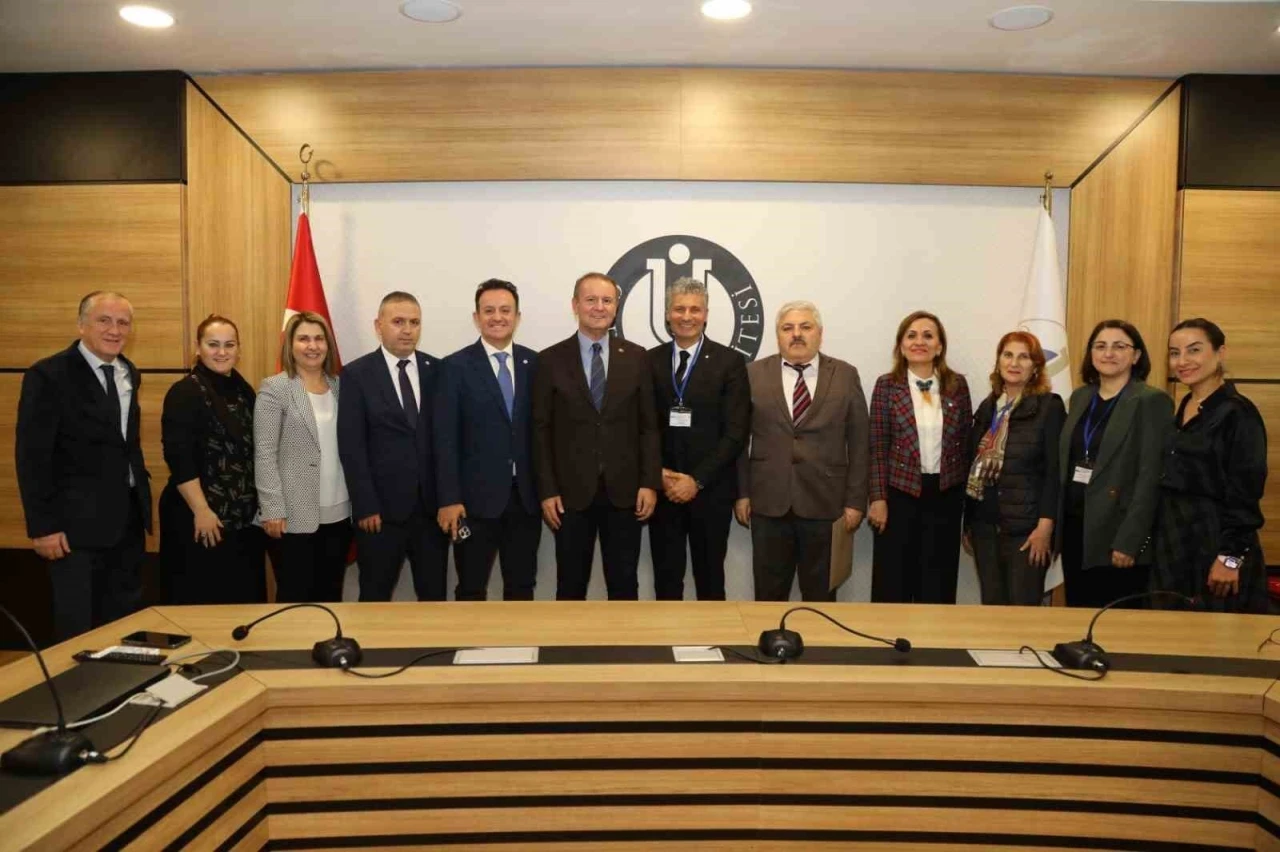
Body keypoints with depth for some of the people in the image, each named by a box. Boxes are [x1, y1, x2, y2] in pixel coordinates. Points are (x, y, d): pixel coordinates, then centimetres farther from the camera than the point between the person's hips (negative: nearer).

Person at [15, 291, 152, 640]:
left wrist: (141, 491, 9)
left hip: (128, 518, 6)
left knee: (125, 622, 16)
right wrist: (42, 526, -15)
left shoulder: (129, 374, 9)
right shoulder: (48, 375, -11)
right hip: (78, 522, -6)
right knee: (77, 628, 5)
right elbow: (32, 457, -13)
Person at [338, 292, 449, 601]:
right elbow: (352, 446, -7)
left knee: (434, 595, 11)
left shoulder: (437, 370, 5)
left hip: (432, 505, 3)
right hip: (382, 507, -2)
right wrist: (365, 506, -12)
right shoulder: (357, 374, -3)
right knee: (375, 598, 11)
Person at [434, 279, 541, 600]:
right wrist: (449, 499, -12)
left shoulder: (534, 363, 5)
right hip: (477, 496, -3)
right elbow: (446, 438, -7)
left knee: (522, 587, 14)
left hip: (526, 495, 3)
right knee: (471, 589, 8)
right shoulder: (456, 366, -3)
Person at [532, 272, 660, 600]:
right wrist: (547, 490, -6)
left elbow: (649, 426, 4)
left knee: (624, 585, 10)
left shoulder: (636, 357, 4)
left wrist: (650, 483, -3)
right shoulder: (551, 360, 0)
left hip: (624, 491, 1)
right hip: (571, 492, -1)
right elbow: (542, 431, -1)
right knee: (570, 586, 10)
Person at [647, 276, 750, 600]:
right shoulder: (650, 361, 6)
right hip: (662, 490, 2)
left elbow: (736, 432, -7)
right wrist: (659, 474, -8)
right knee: (666, 579, 9)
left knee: (709, 580, 9)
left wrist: (697, 480, -12)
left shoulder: (729, 362, -2)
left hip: (710, 490, -2)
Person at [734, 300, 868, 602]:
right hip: (769, 502, 0)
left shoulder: (846, 376, 3)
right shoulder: (754, 374, 3)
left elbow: (858, 444, 2)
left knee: (821, 596, 10)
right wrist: (741, 493, 1)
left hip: (825, 503, 0)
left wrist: (855, 501, -2)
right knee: (768, 596, 9)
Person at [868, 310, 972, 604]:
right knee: (894, 581, 5)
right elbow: (877, 448, -4)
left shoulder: (957, 385, 3)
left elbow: (965, 443, 8)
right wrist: (878, 498, -9)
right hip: (900, 492, -2)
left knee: (939, 582, 10)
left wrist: (968, 495, 7)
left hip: (946, 493, 2)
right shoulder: (887, 385, -4)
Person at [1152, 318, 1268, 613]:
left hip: (1215, 541, -7)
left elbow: (1246, 495, -16)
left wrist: (1231, 557, -18)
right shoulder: (1183, 409, 10)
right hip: (1174, 543, 7)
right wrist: (1159, 539, 12)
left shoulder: (1238, 412, -13)